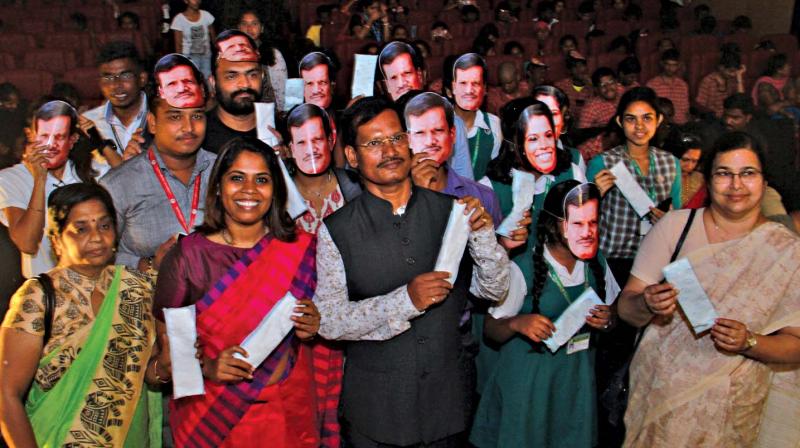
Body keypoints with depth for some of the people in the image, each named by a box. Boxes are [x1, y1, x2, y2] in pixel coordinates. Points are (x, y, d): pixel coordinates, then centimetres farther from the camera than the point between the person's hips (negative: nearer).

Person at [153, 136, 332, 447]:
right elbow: (165, 342, -4)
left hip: (287, 414, 2)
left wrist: (312, 327, -9)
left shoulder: (300, 249, -2)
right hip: (210, 417, -2)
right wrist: (207, 367, -21)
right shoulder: (187, 255, -8)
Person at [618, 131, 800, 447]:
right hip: (657, 392, 1)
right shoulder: (674, 225, -4)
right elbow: (626, 306, -5)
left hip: (730, 409, 0)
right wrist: (648, 305, -27)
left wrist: (748, 342, -22)